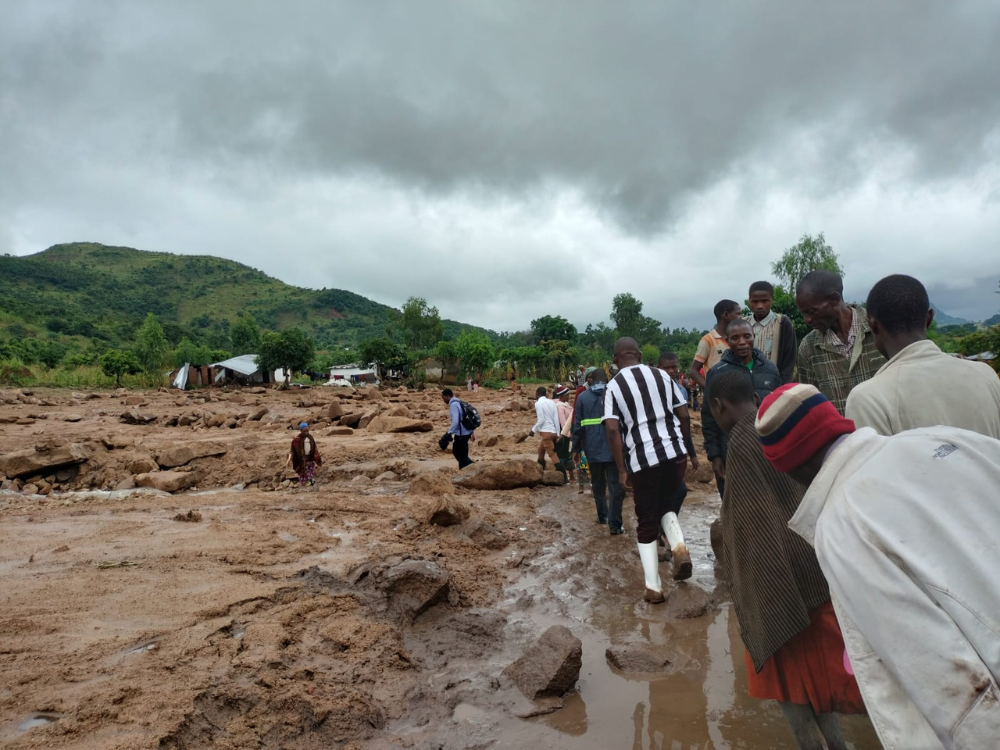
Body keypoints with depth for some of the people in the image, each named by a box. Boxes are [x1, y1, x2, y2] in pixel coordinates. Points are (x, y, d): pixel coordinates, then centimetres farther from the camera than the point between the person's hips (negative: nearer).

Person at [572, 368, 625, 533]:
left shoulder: (582, 397, 4)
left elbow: (577, 425, 1)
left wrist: (576, 448, 8)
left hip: (592, 449, 2)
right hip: (612, 448, -2)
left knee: (598, 484, 18)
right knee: (615, 485, 0)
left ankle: (602, 516, 27)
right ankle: (614, 523, -6)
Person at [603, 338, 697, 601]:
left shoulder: (614, 386, -1)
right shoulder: (661, 376, 9)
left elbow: (613, 430, -11)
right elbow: (684, 415, 8)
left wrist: (621, 470, -7)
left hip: (642, 458, -3)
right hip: (674, 451, 3)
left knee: (647, 523, 10)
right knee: (667, 505, 26)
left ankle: (653, 587, 11)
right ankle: (679, 547, 0)